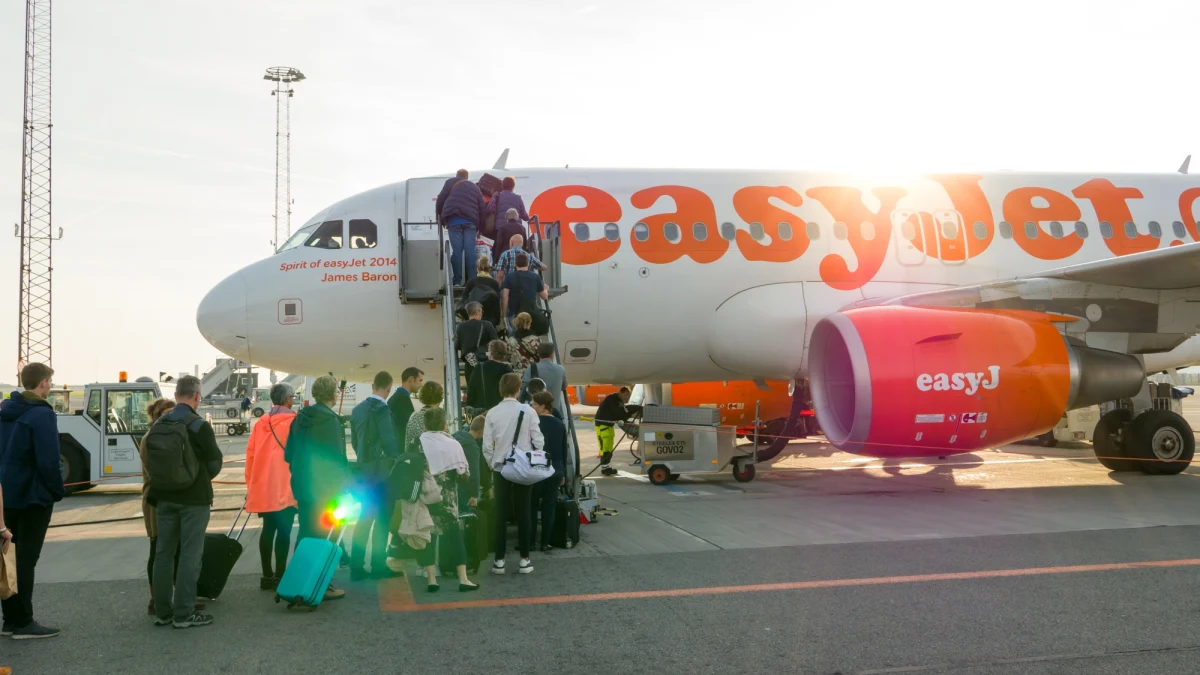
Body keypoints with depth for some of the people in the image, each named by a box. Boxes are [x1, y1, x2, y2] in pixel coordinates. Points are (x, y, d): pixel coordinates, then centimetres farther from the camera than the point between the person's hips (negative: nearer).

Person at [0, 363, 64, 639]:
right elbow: (48, 461, -22)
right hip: (33, 496, -8)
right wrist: (58, 490, -8)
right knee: (26, 559, -3)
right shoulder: (41, 414, -17)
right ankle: (23, 623, 2)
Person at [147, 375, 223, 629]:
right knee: (190, 554, -2)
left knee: (164, 552, 11)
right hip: (194, 498, -6)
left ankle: (162, 611, 17)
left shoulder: (157, 427, 5)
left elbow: (150, 463, 11)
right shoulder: (199, 426, -14)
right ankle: (183, 613, -1)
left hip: (165, 497, 6)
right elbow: (214, 463, -8)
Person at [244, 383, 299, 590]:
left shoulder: (260, 423, 9)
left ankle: (267, 576, 16)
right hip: (286, 487, -5)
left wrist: (251, 484, 16)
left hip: (264, 486, 6)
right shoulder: (294, 421, -6)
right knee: (284, 531, 0)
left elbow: (250, 454, 8)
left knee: (268, 529, 12)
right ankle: (279, 576, 0)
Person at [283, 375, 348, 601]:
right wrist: (344, 486, -9)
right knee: (322, 536, -1)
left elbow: (289, 452, 13)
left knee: (306, 534, 15)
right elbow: (337, 456, -16)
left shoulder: (300, 417, 8)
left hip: (302, 484, 8)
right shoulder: (329, 419, -16)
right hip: (325, 487, -8)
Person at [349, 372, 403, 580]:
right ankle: (379, 566, 4)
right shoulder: (382, 409, -16)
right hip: (382, 471, -7)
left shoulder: (358, 409, 8)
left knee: (365, 518, 12)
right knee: (382, 520, 0)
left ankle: (357, 567, 12)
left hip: (364, 471, 7)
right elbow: (389, 441, -17)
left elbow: (354, 440, 14)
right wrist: (397, 462, -4)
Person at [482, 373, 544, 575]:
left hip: (500, 468, 1)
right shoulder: (528, 411, -8)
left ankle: (499, 560, 7)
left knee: (501, 514, 6)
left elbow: (487, 446, -5)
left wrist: (493, 465, 10)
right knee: (523, 513, 7)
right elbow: (538, 441, -7)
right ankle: (524, 560, 10)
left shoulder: (492, 413, -5)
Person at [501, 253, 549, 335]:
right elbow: (544, 296, 12)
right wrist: (546, 289, 34)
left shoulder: (509, 277, 1)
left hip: (514, 314, -1)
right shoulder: (536, 277, 5)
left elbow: (505, 297, -9)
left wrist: (505, 315, -3)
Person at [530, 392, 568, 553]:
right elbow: (564, 451, 12)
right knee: (549, 507, 6)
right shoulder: (560, 424, 8)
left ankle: (529, 541, 5)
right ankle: (545, 543, 6)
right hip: (555, 471, 4)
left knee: (531, 506, 4)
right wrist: (563, 473, 18)